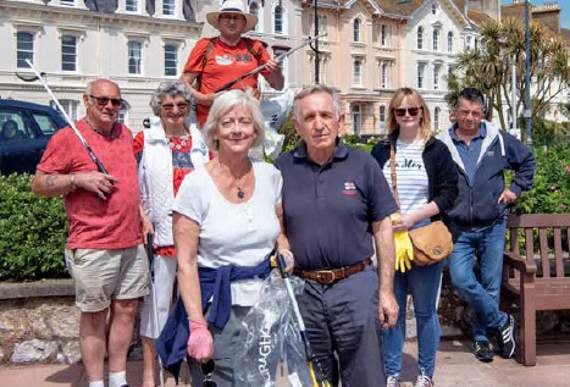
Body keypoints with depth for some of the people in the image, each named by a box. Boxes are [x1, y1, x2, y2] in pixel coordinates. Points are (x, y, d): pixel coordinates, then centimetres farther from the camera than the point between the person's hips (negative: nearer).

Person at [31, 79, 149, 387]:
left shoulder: (124, 133, 13)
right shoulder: (67, 137, -6)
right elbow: (39, 185, -6)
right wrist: (78, 178, -18)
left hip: (132, 243, 6)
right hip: (93, 247, -6)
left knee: (126, 309, 11)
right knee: (94, 316, 5)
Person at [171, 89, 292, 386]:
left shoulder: (270, 175, 2)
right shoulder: (196, 184, -10)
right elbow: (186, 263, -11)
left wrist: (284, 252, -4)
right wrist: (197, 325, -17)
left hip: (267, 304, 4)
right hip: (218, 308, -4)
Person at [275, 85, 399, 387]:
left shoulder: (364, 165, -1)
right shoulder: (282, 169, 0)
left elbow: (382, 229, 1)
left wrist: (386, 290, -1)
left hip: (356, 286, -1)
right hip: (302, 290, 1)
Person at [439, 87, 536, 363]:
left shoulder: (499, 140, 2)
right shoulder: (442, 145, -2)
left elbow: (527, 160, 19)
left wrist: (516, 188, 9)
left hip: (492, 226, 1)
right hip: (458, 229, -1)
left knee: (490, 284, 7)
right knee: (461, 279, -14)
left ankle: (481, 336, 25)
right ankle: (501, 322, 8)